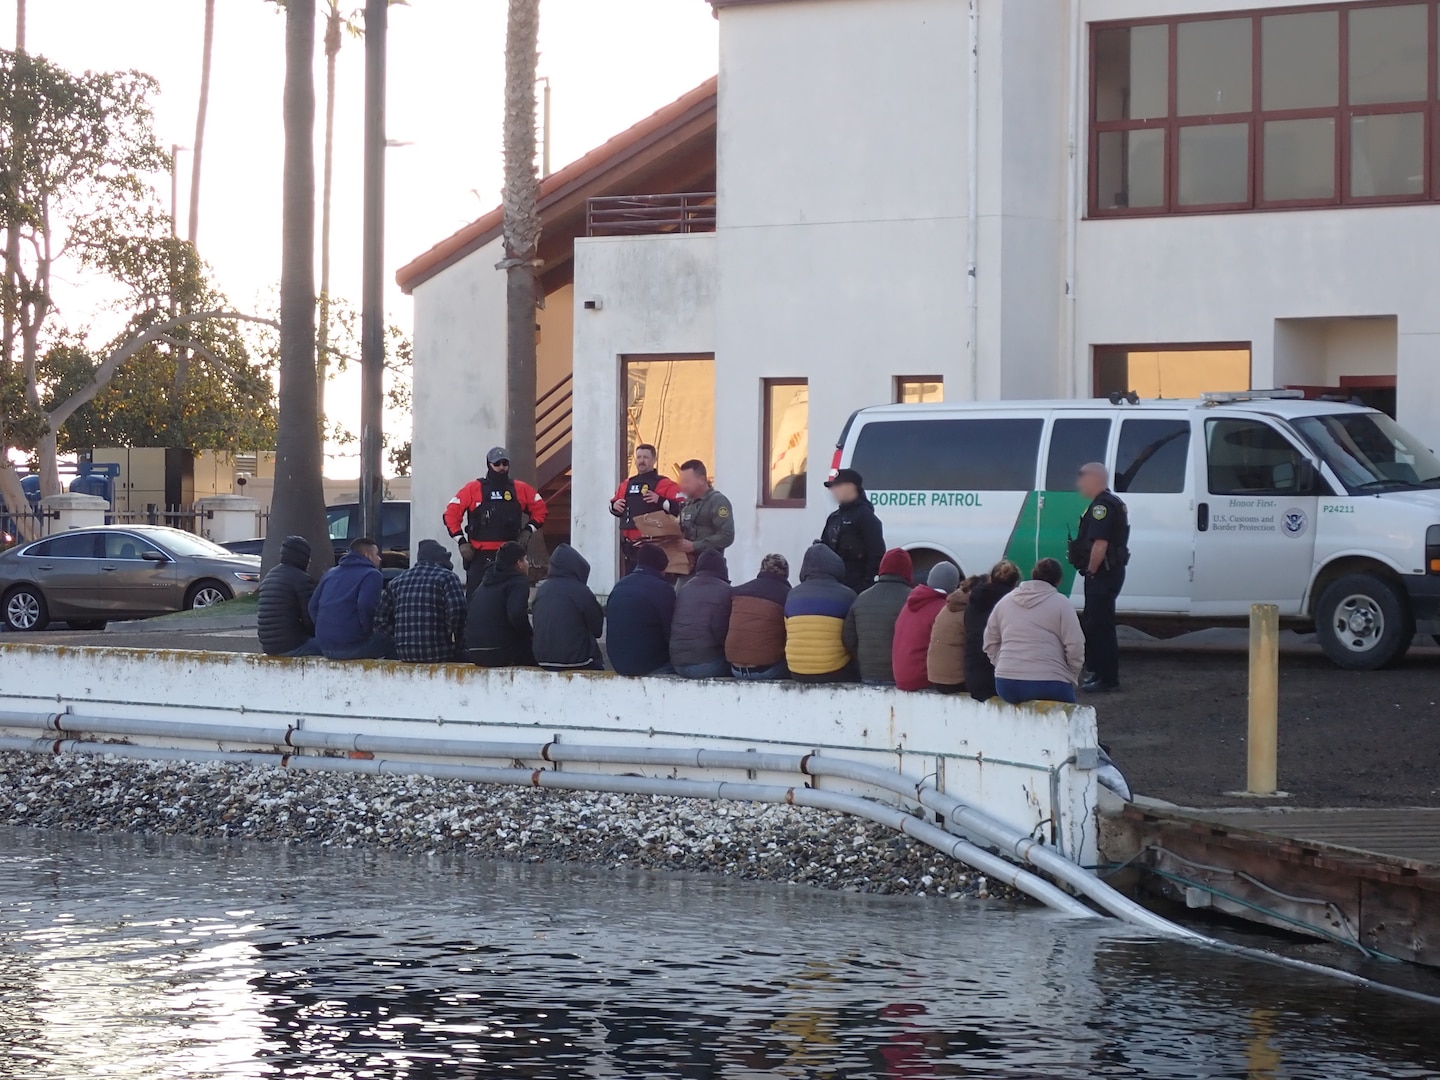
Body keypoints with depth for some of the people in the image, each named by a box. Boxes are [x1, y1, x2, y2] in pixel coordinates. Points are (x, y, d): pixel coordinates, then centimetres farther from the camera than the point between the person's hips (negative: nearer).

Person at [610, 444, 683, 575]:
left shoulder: (665, 484, -5)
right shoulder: (626, 485, 16)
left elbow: (681, 509, -15)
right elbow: (616, 509, 30)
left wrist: (660, 500, -23)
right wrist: (614, 505, 7)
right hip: (630, 545, 7)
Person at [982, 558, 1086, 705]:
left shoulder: (1005, 602, 14)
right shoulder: (1061, 603, 0)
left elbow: (990, 644, 17)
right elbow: (1075, 649, -5)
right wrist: (1070, 680, 7)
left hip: (1007, 683, 4)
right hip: (1048, 685, -4)